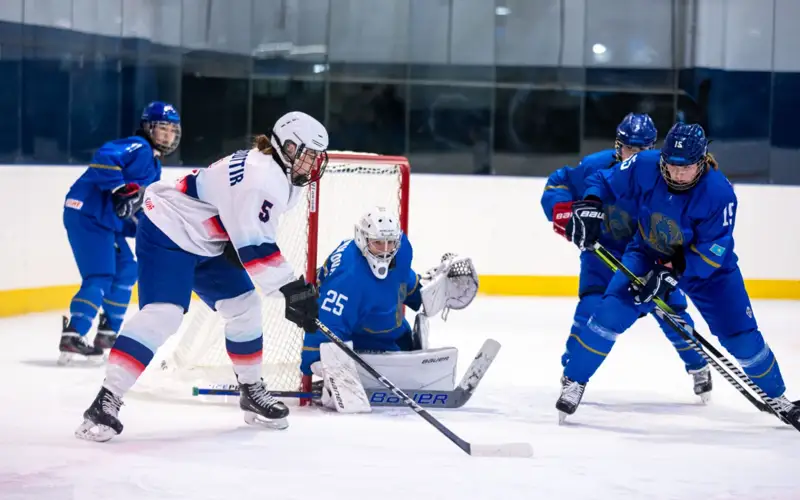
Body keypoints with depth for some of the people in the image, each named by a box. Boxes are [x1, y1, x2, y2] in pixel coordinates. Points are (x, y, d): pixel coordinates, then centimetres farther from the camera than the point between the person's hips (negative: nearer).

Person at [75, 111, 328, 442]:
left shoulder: (283, 178, 7)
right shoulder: (258, 175, -26)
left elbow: (256, 236, 16)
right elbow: (252, 245, -30)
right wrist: (289, 287, -29)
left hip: (206, 242, 11)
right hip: (167, 232, -11)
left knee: (243, 307, 10)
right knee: (162, 314, -23)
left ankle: (251, 390, 27)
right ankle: (107, 400, -26)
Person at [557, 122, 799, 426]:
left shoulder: (719, 193, -30)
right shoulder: (644, 167, -23)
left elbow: (712, 251, -27)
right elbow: (603, 182, -7)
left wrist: (672, 272, -35)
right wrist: (589, 207, -27)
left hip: (707, 265, -1)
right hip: (648, 253, 1)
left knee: (740, 335, -4)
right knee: (613, 310, -19)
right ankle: (574, 382, -5)